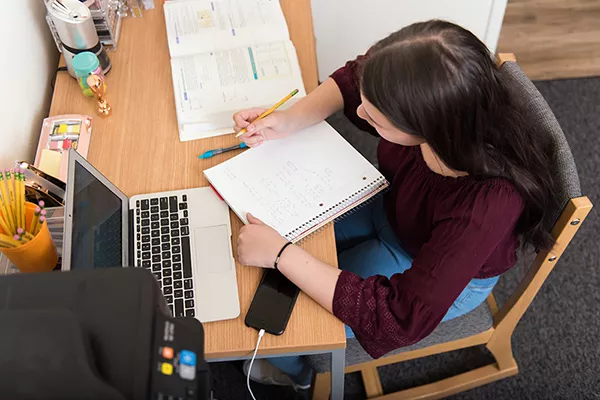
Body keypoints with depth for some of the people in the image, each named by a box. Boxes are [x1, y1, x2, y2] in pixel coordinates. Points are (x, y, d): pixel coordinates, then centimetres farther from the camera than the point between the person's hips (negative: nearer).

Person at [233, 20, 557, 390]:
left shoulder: (487, 204, -44)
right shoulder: (434, 92, -30)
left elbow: (402, 318, -39)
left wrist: (280, 254, -40)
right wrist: (290, 121, -24)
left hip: (444, 272, -5)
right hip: (390, 208, 6)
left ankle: (296, 371, 39)